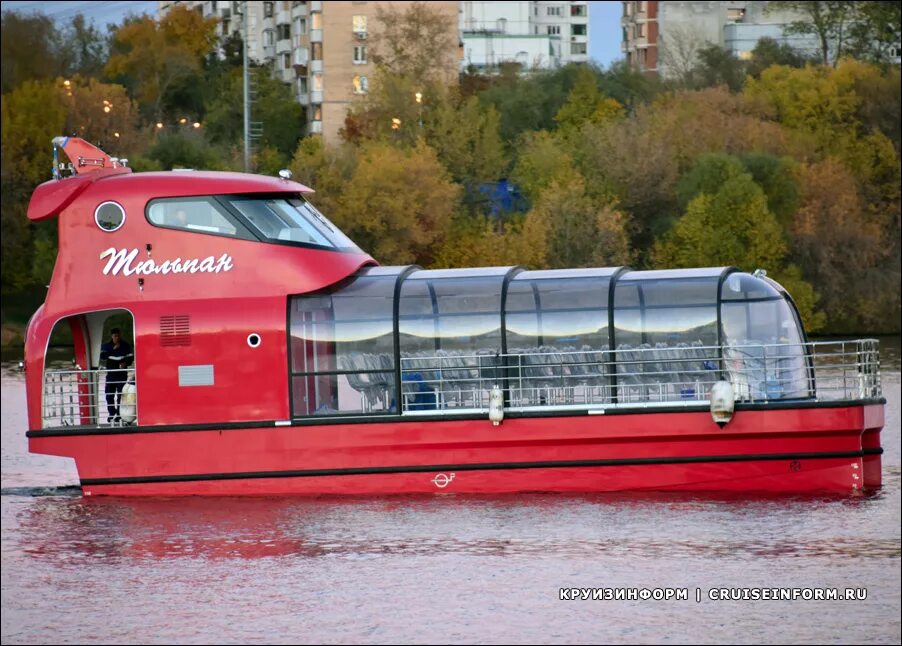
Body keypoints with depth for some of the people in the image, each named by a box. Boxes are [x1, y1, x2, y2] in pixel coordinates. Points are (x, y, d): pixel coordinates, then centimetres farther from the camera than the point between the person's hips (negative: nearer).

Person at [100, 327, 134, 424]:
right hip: (110, 374, 2)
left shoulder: (126, 345, 1)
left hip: (122, 374, -2)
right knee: (109, 396, 4)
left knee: (120, 395, -7)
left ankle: (119, 416, -3)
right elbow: (102, 357, -9)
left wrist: (125, 363, -21)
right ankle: (112, 415, 17)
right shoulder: (106, 346, 5)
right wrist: (113, 349, -18)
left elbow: (131, 357, 0)